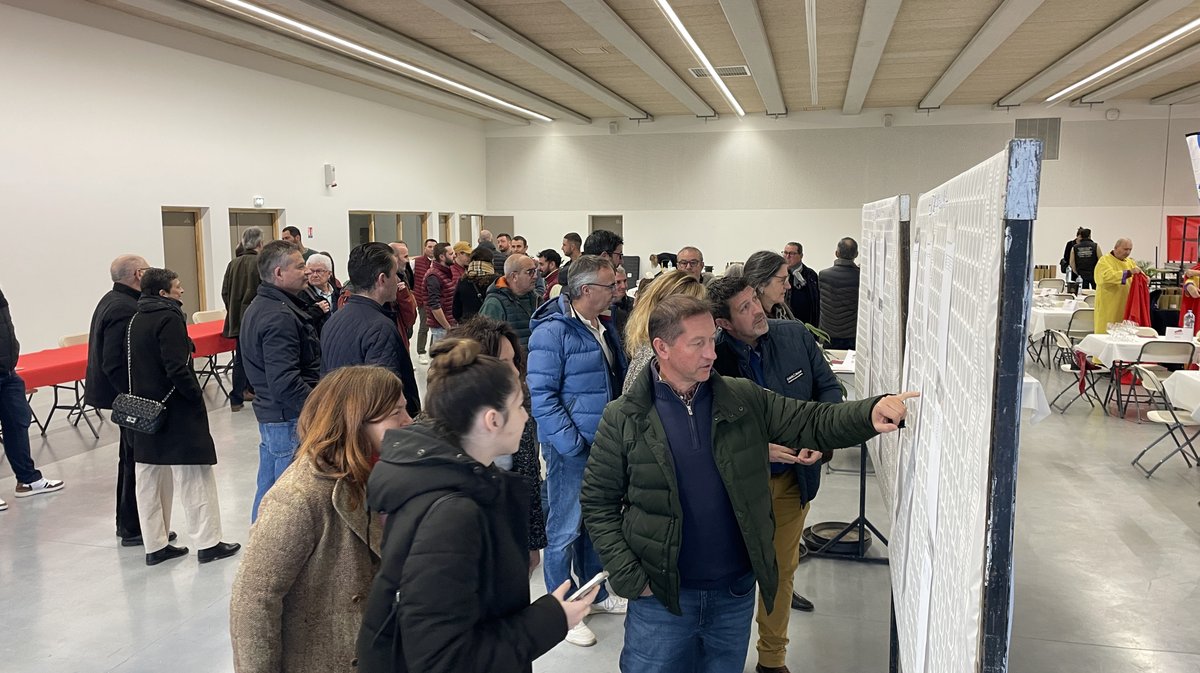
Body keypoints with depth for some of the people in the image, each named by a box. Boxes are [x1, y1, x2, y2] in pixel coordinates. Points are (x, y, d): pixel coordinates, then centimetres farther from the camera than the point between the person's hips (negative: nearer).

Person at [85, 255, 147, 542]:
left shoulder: (111, 301, 11)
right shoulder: (125, 309, -22)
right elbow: (115, 365, -28)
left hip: (125, 396, 11)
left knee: (131, 458, 20)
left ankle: (127, 522, 33)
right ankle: (133, 529, 8)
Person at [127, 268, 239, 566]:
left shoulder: (135, 320, 11)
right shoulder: (169, 318, -14)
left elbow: (135, 366, 14)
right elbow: (177, 368, -22)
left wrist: (140, 399, 18)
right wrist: (197, 397, -13)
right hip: (175, 408, -8)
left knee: (150, 479, 12)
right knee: (194, 475, -1)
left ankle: (155, 545, 20)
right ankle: (208, 543, 5)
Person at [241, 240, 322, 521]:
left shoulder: (258, 306, 14)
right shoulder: (280, 317, -20)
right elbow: (286, 384, -26)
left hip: (268, 414, 11)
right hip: (291, 420, -11)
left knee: (268, 492, 20)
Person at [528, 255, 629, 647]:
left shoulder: (605, 327, 8)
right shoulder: (553, 331, -16)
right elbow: (541, 396, -19)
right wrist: (574, 445, -21)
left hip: (607, 446, 8)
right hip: (571, 451, -8)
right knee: (565, 531, 5)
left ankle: (595, 594, 38)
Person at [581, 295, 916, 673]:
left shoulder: (745, 401, -1)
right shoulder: (624, 419, -8)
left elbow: (812, 422, -3)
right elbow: (598, 503, -4)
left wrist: (871, 414, -23)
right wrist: (629, 578, -10)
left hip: (736, 593, 3)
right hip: (661, 596, -2)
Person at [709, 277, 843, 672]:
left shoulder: (794, 335, -8)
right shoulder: (712, 359, -21)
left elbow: (829, 387, 1)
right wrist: (759, 448, -29)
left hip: (794, 478, 4)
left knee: (782, 569, 18)